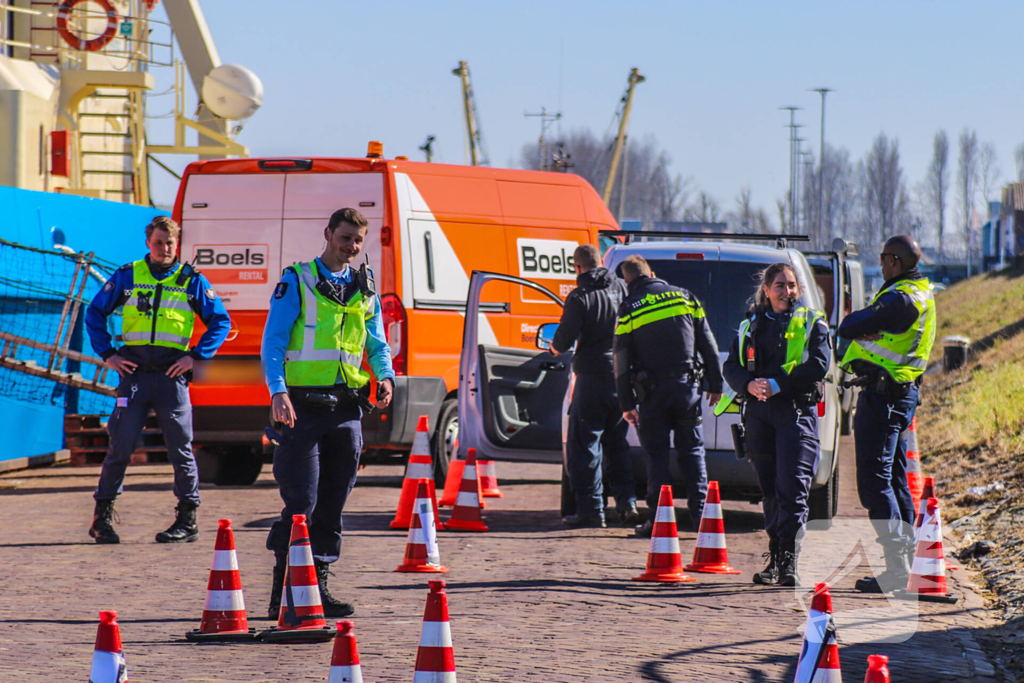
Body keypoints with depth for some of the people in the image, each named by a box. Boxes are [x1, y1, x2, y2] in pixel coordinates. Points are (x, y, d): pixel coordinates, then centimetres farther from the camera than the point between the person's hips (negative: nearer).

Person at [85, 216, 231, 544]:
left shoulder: (192, 281, 7)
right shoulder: (127, 276, 9)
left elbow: (221, 321, 9)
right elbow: (95, 313, 15)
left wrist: (195, 356, -3)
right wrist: (107, 354, 4)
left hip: (172, 373, -1)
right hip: (134, 371, 1)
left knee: (180, 448, 1)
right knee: (120, 444, -2)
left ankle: (187, 520, 9)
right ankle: (102, 516, 6)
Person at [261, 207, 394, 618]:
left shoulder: (364, 288, 14)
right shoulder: (297, 282, -1)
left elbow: (377, 343, 20)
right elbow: (272, 343, -5)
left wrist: (385, 376, -1)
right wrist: (278, 391, -19)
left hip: (346, 407, 5)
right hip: (303, 406, -5)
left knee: (333, 503, 7)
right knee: (301, 502, -10)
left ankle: (317, 587, 13)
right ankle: (283, 592, -4)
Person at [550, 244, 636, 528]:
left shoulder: (580, 297, -12)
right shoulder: (621, 289, 5)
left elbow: (565, 339, -13)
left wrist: (555, 346, 9)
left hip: (593, 378, -6)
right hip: (622, 376, 6)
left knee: (584, 445, 0)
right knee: (616, 443, 18)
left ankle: (590, 509, -3)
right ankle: (627, 502, 14)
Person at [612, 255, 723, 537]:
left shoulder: (629, 310, -1)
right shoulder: (684, 297, 6)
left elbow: (621, 360, -2)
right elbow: (708, 344, 7)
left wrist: (626, 403, 2)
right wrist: (715, 384, 14)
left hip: (653, 389, -2)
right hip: (687, 385, 2)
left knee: (656, 455, 2)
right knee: (692, 451, 9)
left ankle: (658, 518, -2)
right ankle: (700, 513, 5)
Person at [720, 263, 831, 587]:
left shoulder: (812, 324, 7)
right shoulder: (751, 325, 17)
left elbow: (819, 364, -8)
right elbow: (731, 365, 10)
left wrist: (777, 384, -16)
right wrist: (749, 384, -12)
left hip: (797, 411, -4)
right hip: (758, 412, 4)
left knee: (792, 487, -13)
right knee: (769, 490, 6)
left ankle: (788, 562, -18)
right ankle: (774, 559, 12)